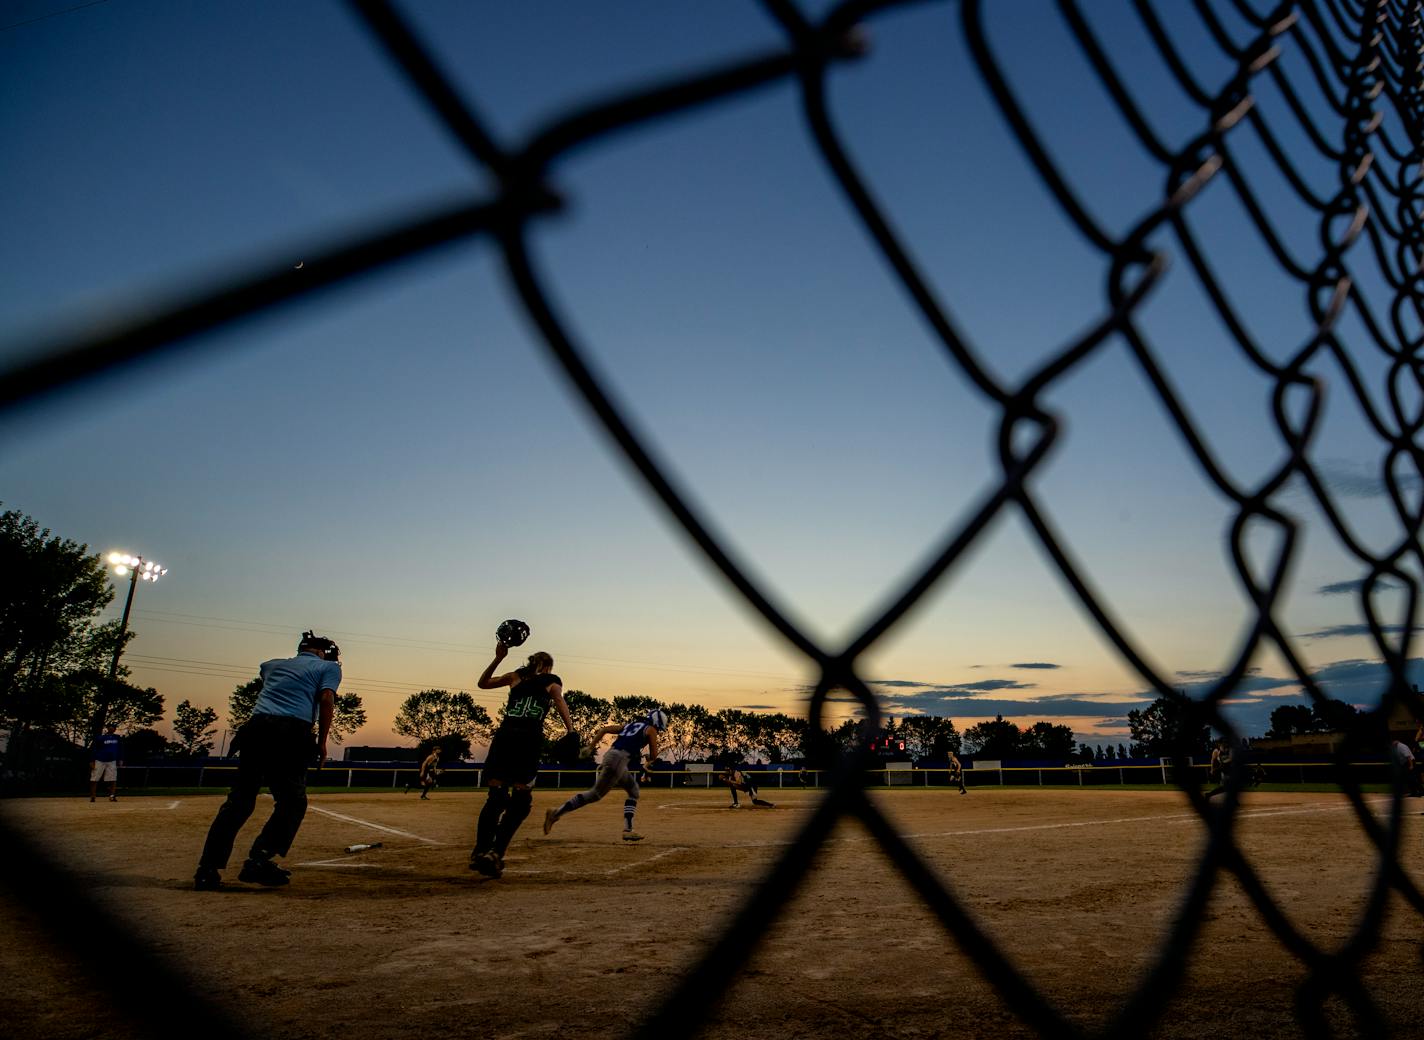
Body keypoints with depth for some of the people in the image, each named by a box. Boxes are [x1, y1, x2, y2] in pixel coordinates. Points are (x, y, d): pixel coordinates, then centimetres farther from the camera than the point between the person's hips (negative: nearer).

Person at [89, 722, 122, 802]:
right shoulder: (101, 738, -5)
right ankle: (92, 797, 8)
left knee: (113, 779, -2)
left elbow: (120, 749, 13)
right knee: (94, 780, -1)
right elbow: (95, 750, -4)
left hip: (112, 762, 3)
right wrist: (92, 762, -8)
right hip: (100, 761, -3)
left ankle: (112, 796, 1)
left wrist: (120, 760, 8)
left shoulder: (117, 738, 7)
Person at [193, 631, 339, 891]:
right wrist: (322, 741, -1)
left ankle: (207, 870, 2)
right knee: (292, 801, 6)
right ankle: (259, 860, -7)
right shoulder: (328, 667, 14)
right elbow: (326, 699, -1)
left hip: (255, 727, 5)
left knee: (238, 801, 8)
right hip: (291, 734, -5)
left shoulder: (271, 665, 28)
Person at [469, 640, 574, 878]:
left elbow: (483, 683, 34)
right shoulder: (552, 681, 17)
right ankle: (495, 853, -9)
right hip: (530, 738, -3)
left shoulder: (516, 676, 24)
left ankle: (480, 852, 3)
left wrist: (498, 658, 33)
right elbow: (560, 702, -4)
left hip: (504, 734, 3)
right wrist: (570, 730, -18)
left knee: (495, 797, 9)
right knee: (520, 800, 3)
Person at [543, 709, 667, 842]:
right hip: (618, 759, -8)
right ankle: (556, 813, -7)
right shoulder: (650, 730, 8)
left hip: (609, 755, 8)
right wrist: (650, 762, 27)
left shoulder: (630, 725, 27)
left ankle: (628, 829, 13)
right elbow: (653, 755, 4)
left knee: (633, 790, 19)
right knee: (596, 794, -5)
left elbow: (604, 729, 19)